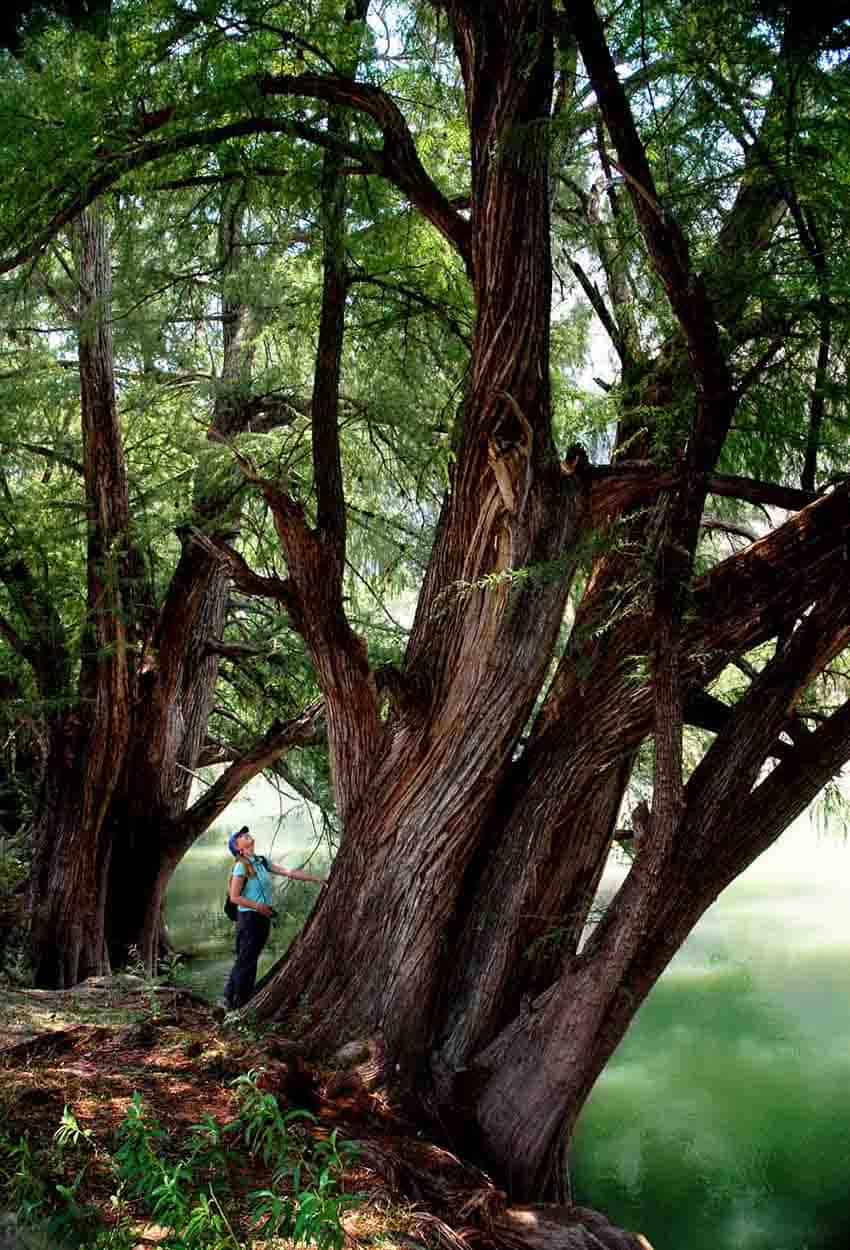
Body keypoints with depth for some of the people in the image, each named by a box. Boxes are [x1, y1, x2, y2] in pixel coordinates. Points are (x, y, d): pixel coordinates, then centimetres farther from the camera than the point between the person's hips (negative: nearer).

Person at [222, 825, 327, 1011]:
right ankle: (233, 1001, 5)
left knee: (252, 960, 11)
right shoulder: (241, 866, -12)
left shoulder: (262, 862, 10)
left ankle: (245, 1000, 18)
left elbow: (289, 872, 10)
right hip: (249, 917, -7)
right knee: (245, 960, -4)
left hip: (263, 918, 7)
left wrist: (315, 879, 8)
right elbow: (234, 897, -13)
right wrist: (258, 907, -17)